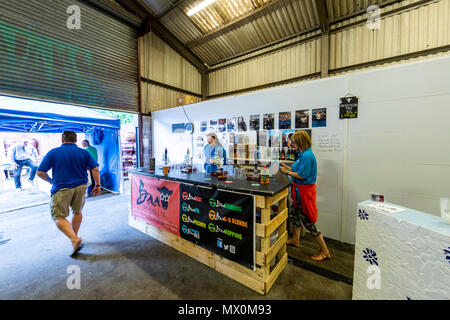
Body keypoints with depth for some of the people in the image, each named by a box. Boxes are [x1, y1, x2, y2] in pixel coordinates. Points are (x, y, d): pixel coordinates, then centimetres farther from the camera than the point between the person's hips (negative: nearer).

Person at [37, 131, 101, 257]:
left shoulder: (53, 152, -2)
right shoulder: (84, 152, 1)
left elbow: (40, 173, -3)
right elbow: (95, 170, -5)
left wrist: (51, 181, 17)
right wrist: (97, 185, 3)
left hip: (61, 189, -2)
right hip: (80, 187, 3)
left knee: (59, 217, 5)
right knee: (77, 212, 20)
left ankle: (74, 239, -14)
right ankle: (75, 236, 36)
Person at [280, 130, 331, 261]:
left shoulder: (307, 156, -23)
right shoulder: (303, 154, 9)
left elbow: (302, 175, -25)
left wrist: (287, 172, -15)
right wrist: (287, 167, 11)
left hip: (304, 191, -10)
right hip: (300, 190, 10)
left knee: (307, 221, 1)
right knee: (296, 215, 22)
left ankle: (324, 251, 17)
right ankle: (296, 240, 41)